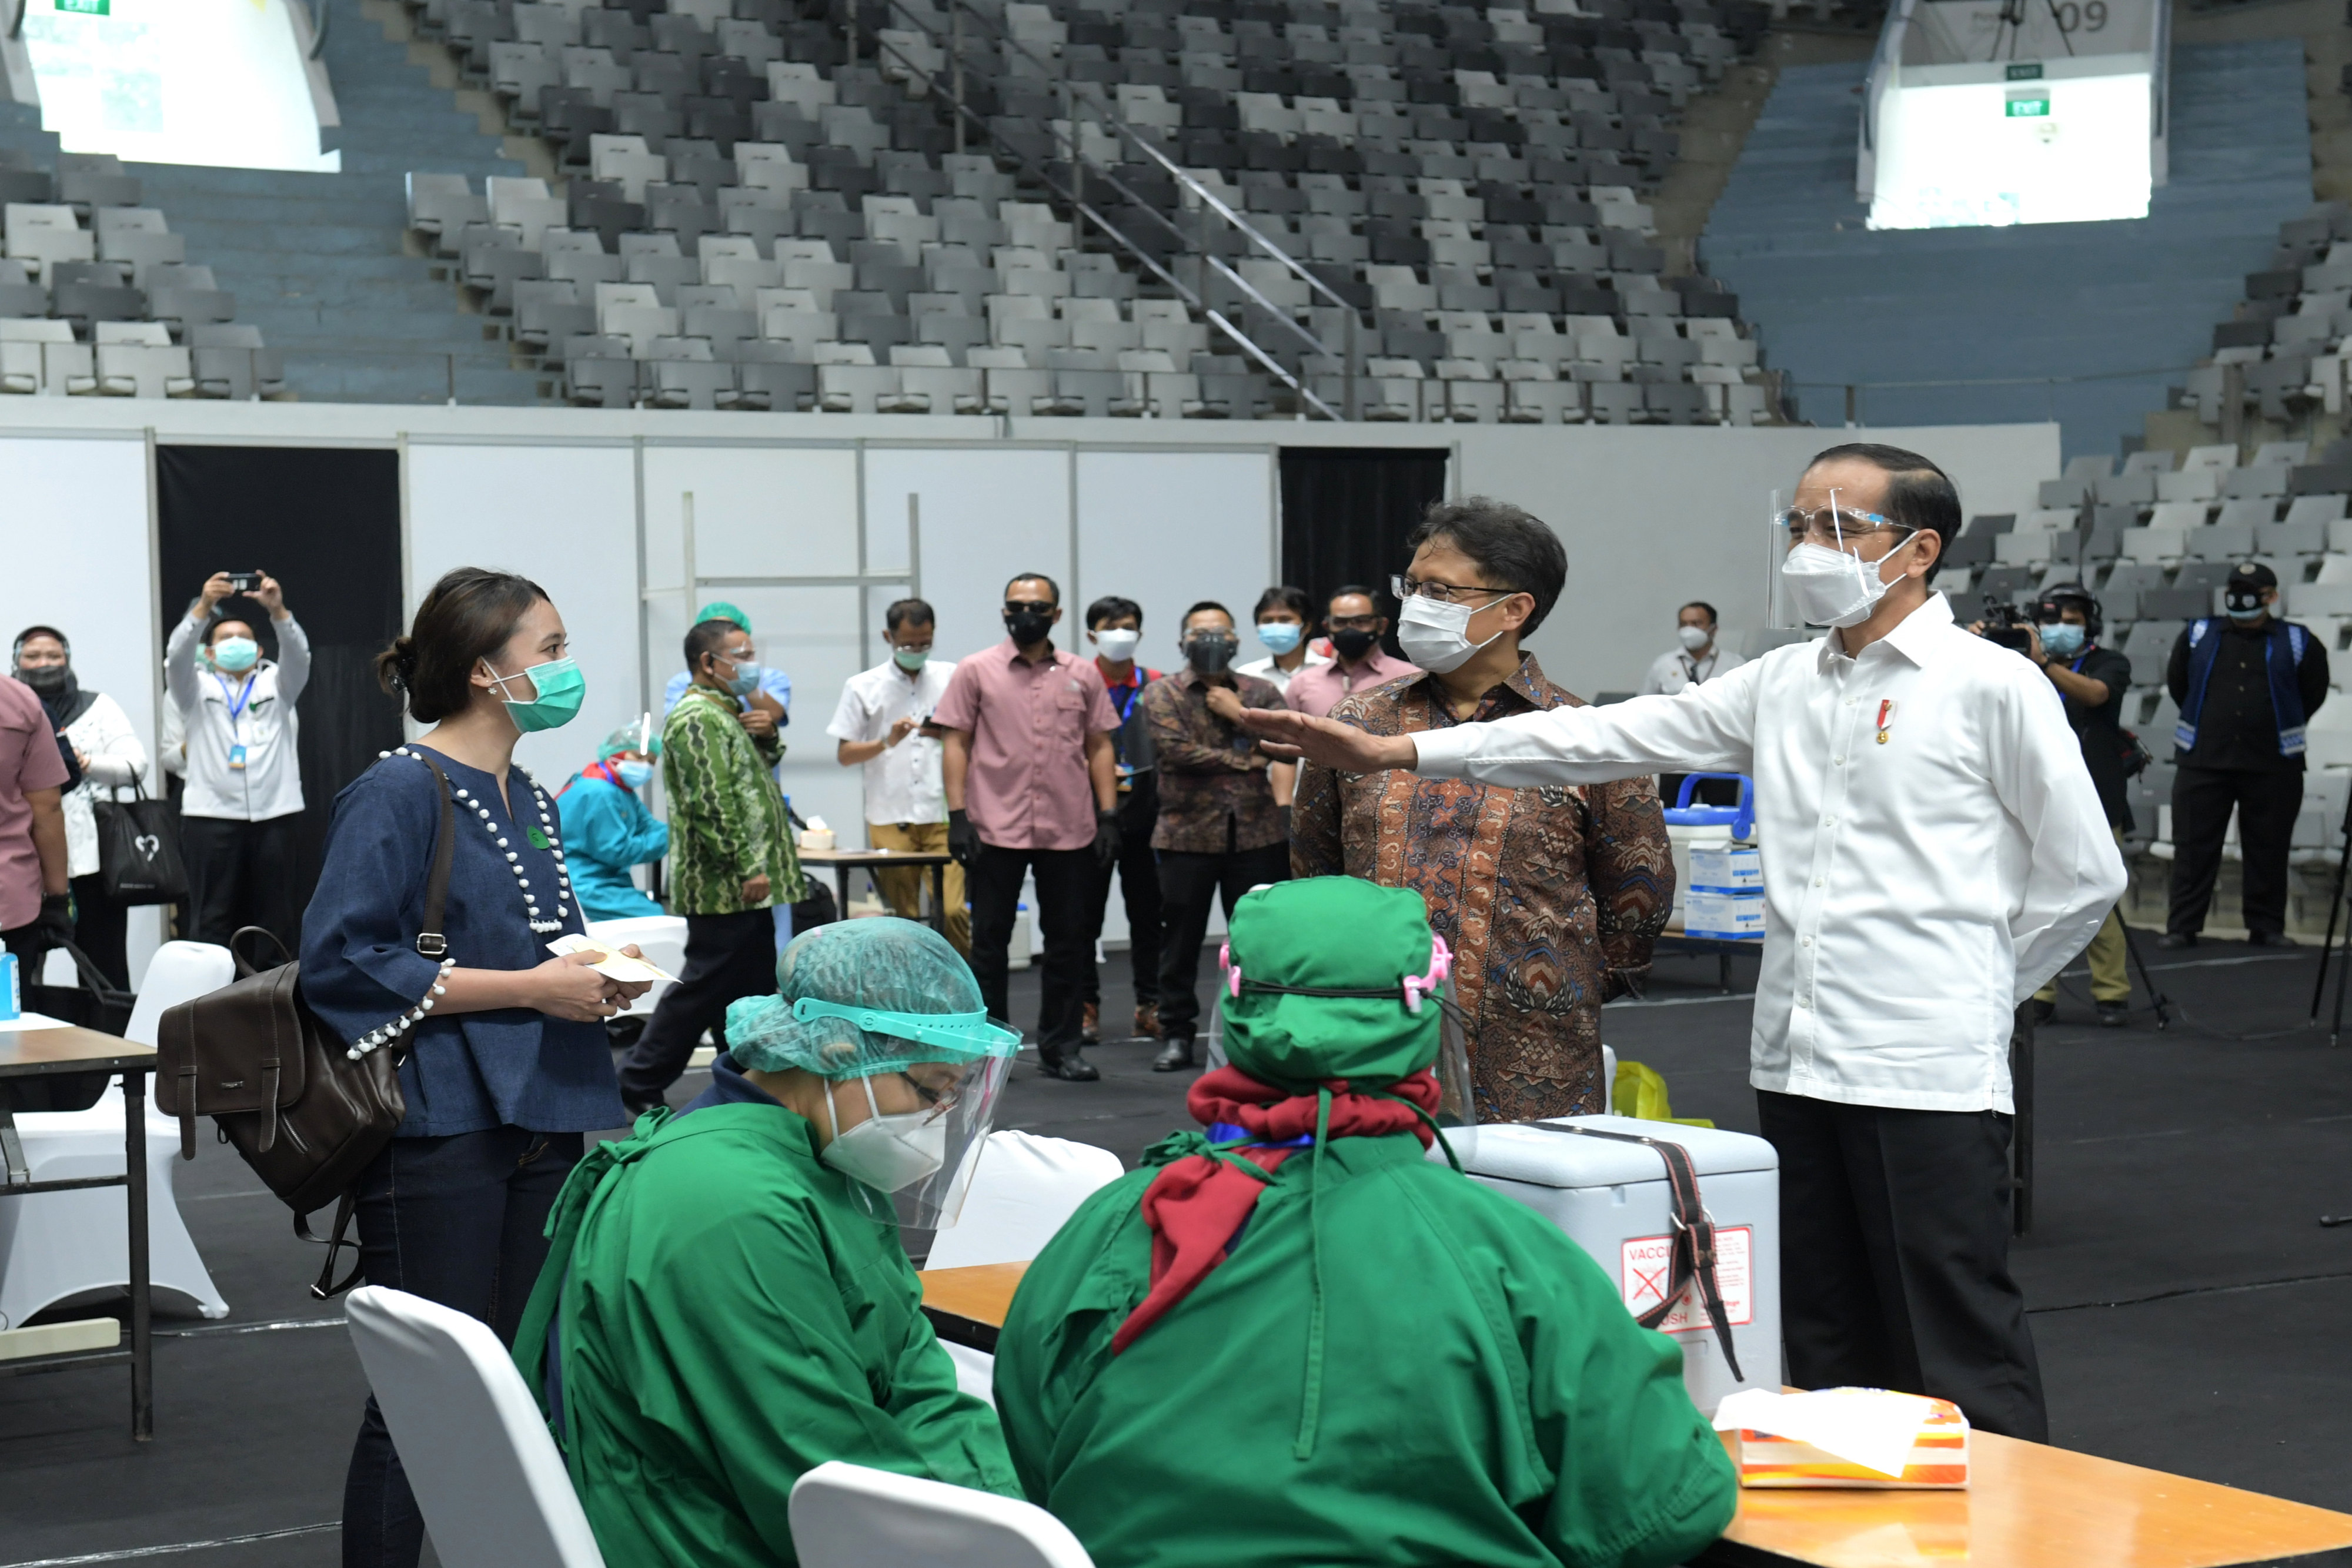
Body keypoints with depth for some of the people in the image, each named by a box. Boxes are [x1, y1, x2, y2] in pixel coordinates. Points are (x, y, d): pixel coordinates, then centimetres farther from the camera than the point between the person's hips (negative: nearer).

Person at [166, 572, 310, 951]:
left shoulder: (276, 684, 16)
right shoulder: (196, 688, 13)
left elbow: (297, 653, -2)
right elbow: (178, 654, -6)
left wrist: (277, 610, -22)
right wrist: (204, 607, -22)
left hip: (275, 813, 1)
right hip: (211, 815, -1)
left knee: (273, 918, 3)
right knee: (212, 920, -3)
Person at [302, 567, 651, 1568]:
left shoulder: (528, 800, 15)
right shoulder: (399, 792, -11)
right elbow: (341, 960, -19)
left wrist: (599, 974, 6)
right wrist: (528, 987, -18)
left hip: (539, 1126, 8)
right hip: (439, 1134, -8)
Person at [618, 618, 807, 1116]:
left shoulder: (726, 713, 17)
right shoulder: (697, 719, -15)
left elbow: (762, 768, 30)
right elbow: (711, 803, -21)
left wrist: (766, 737, 8)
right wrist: (746, 866, -22)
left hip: (741, 889, 10)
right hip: (725, 887, -10)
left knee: (750, 987, 13)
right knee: (704, 989, -5)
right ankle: (637, 1087, 3)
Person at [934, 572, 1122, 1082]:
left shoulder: (1083, 675, 9)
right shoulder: (975, 671, 3)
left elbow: (1099, 747, 12)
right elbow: (956, 745, 1)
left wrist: (1108, 816, 3)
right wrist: (957, 815, -8)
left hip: (1069, 831, 2)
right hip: (996, 830, -2)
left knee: (1068, 941, 6)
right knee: (990, 940, 3)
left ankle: (1061, 1047, 15)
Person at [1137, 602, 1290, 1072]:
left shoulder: (1260, 692, 13)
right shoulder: (1162, 694, 5)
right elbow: (1174, 750, -11)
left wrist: (1238, 713, -8)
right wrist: (1245, 761, -8)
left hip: (1257, 833, 2)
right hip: (1188, 834, -2)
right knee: (1182, 939, 2)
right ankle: (1178, 1034, 11)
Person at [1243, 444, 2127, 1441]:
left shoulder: (1991, 687, -3)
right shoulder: (1781, 684, 14)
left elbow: (2084, 874, 0)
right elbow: (1608, 738, 10)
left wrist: (1976, 988, 3)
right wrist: (1396, 752, 5)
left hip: (1930, 1071, -6)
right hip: (1797, 1062, 7)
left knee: (1958, 1357, -4)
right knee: (1823, 1351, 13)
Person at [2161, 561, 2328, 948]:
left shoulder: (2298, 643, 3)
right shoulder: (2198, 635, 6)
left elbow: (2313, 695, 13)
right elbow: (2177, 683, 18)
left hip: (2272, 766, -1)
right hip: (2203, 761, 1)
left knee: (2268, 850, 5)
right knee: (2193, 847, 0)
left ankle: (2267, 927, 14)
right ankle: (2182, 927, 5)